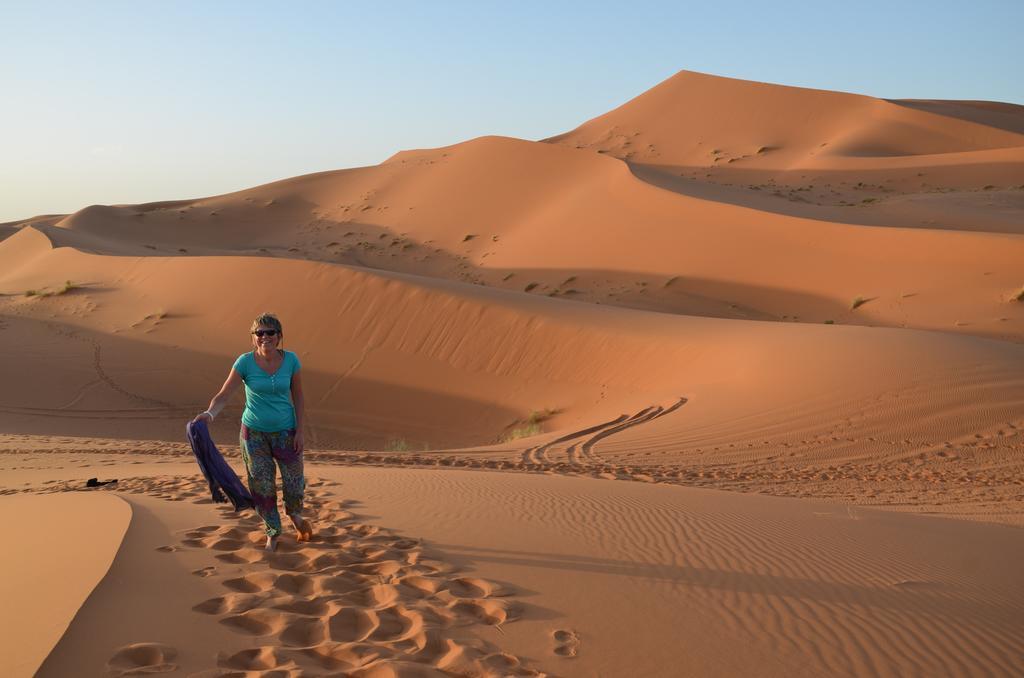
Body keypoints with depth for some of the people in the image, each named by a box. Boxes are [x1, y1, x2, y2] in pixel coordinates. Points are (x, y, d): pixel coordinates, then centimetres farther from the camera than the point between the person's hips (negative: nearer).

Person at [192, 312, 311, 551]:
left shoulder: (290, 360, -8)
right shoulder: (245, 362, -13)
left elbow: (298, 398, 0)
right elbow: (223, 396, -17)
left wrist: (299, 431, -4)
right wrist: (210, 413, -38)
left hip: (285, 431, 1)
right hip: (254, 432, -1)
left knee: (294, 483, 3)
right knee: (262, 486, 4)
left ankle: (294, 514, 39)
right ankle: (273, 532, 26)